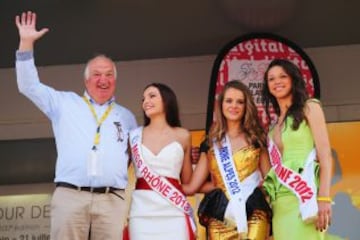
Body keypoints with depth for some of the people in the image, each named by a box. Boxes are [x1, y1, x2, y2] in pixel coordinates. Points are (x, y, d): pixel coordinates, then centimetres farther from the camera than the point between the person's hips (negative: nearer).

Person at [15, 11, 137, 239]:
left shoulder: (126, 116, 24)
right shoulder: (65, 103, 19)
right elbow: (30, 86, 15)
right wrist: (26, 43, 9)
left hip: (112, 201, 1)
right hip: (69, 196, -1)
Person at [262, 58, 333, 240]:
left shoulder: (309, 107, 4)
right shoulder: (275, 121, 19)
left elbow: (325, 155, -5)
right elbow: (275, 164, 15)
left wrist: (324, 198, -15)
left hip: (304, 196, -5)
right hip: (280, 201, 5)